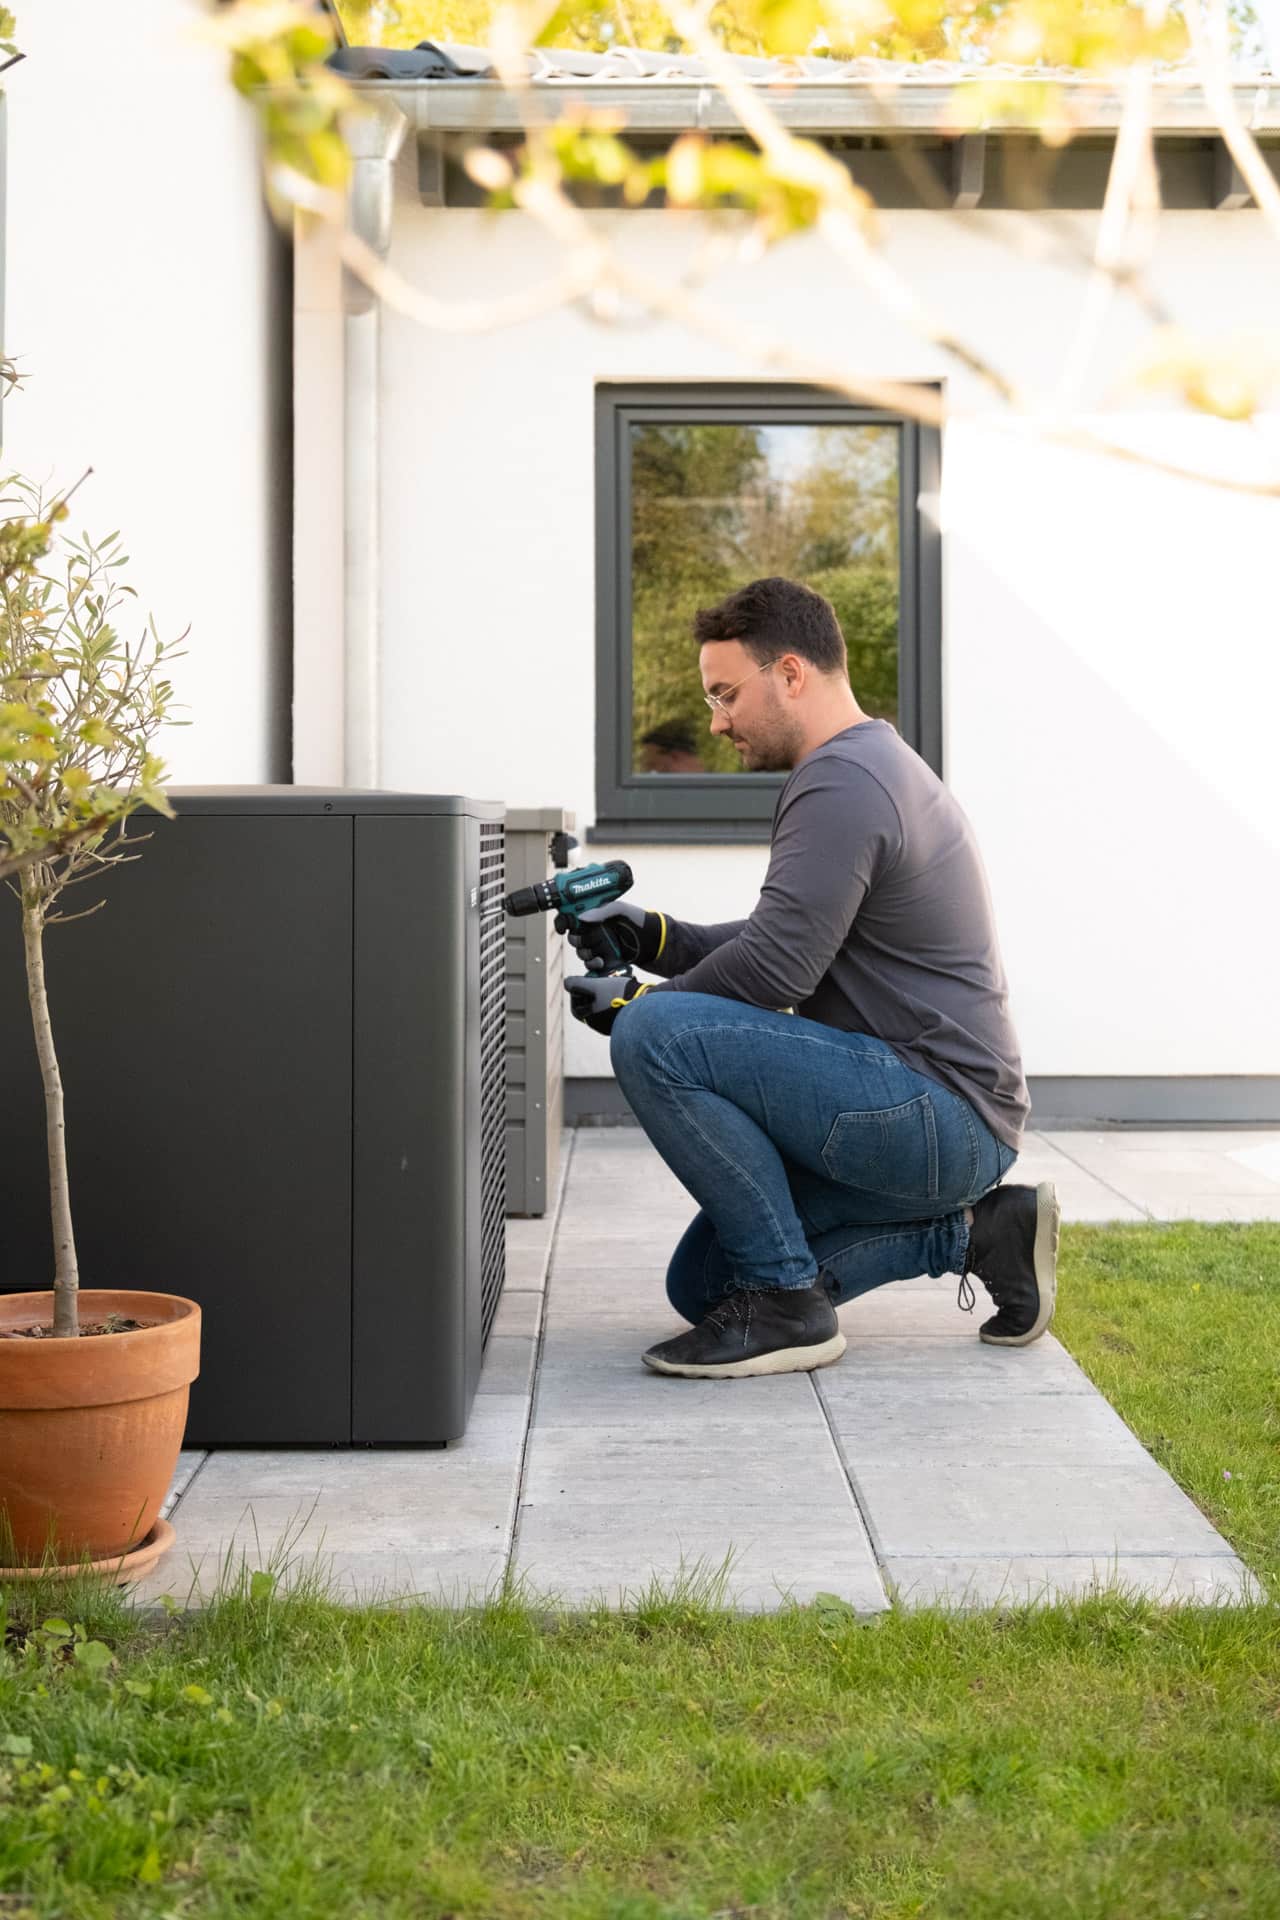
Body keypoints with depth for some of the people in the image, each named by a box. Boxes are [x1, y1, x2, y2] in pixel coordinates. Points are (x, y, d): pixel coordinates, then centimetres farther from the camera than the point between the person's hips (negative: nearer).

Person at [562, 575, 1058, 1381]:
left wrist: (635, 999, -7)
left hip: (937, 1117, -11)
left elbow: (775, 967, -22)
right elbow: (781, 944, 23)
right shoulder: (875, 764, 19)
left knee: (654, 1036, -22)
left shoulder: (841, 782, -16)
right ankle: (971, 1231, 12)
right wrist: (656, 937, 10)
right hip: (949, 1126, 11)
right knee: (706, 1282, 13)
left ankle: (785, 1301, -13)